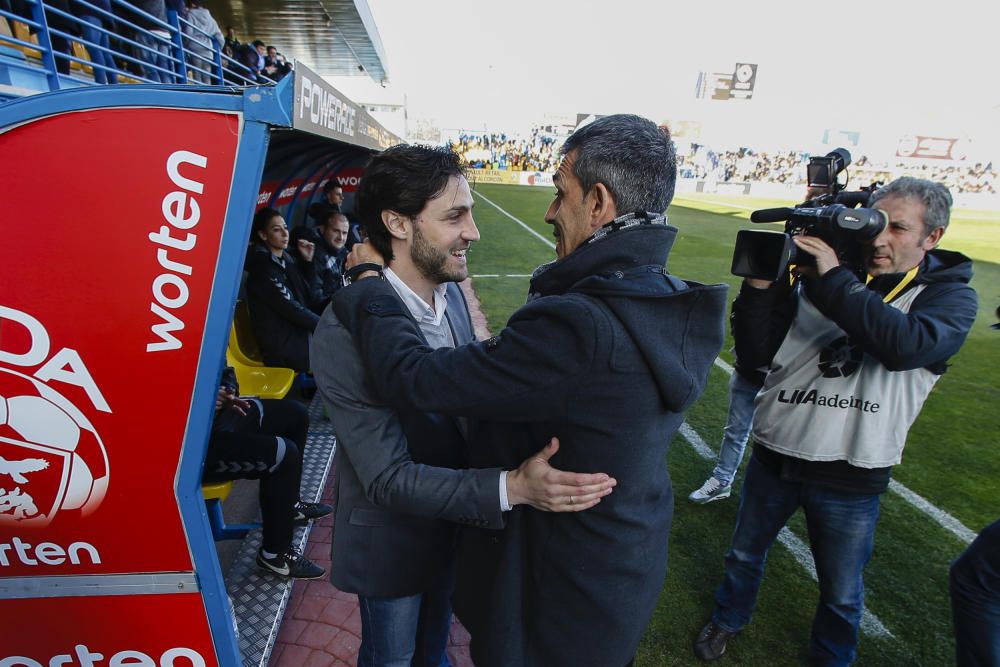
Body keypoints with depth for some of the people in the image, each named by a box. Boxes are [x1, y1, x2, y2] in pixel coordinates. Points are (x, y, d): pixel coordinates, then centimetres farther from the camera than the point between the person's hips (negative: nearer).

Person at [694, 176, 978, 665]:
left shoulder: (948, 296, -6)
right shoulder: (815, 280, -4)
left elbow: (907, 345, -30)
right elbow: (754, 355, -10)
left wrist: (834, 279, -32)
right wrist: (760, 286, -23)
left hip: (851, 476, -1)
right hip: (775, 454, 2)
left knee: (842, 592, 20)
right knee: (744, 553, 22)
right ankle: (728, 619, 50)